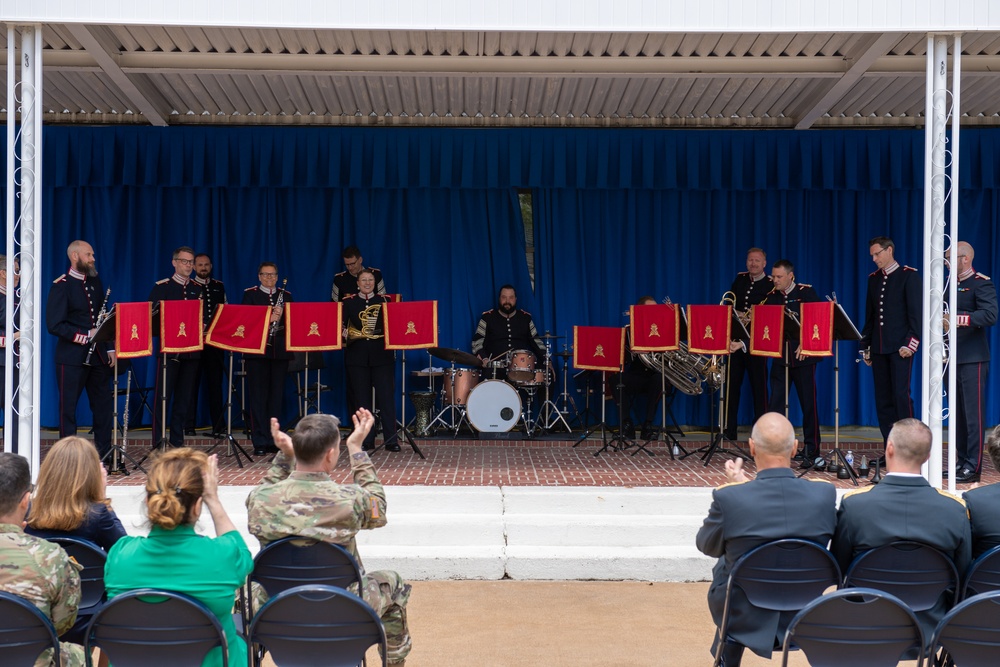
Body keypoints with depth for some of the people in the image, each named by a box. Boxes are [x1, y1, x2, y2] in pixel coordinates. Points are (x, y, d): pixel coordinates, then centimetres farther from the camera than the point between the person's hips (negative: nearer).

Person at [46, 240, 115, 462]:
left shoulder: (95, 281, 12)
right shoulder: (61, 286, -8)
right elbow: (54, 325, -15)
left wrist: (110, 348, 9)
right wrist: (86, 335, -17)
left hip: (98, 355, 6)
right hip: (72, 358, -6)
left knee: (103, 404, 8)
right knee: (68, 407, 1)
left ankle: (104, 452, 17)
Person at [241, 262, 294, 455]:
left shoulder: (286, 295, 14)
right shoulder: (250, 294, 6)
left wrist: (280, 317, -12)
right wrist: (268, 319, -17)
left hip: (280, 351, 3)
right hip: (257, 350, -3)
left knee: (277, 395, 4)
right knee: (258, 396, -3)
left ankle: (274, 440, 11)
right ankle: (260, 442, 0)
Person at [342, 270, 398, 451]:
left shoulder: (384, 302, 11)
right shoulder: (348, 302, 10)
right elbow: (341, 325, 4)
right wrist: (345, 333, -17)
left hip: (381, 356, 0)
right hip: (357, 357, 1)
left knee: (386, 397, -5)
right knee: (362, 399, 3)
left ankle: (391, 440, -3)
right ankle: (367, 440, 10)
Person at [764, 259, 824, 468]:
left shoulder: (807, 292, -2)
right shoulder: (771, 297, 9)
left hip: (803, 356, -3)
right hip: (779, 356, 4)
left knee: (808, 404, 2)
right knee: (776, 403, 0)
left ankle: (811, 452, 9)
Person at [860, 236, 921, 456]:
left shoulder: (909, 275, -2)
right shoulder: (873, 278, 16)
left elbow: (916, 312, -7)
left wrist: (910, 343, -15)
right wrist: (865, 346, 15)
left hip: (900, 347, -6)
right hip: (879, 347, 6)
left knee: (901, 395, -9)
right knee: (882, 398, 5)